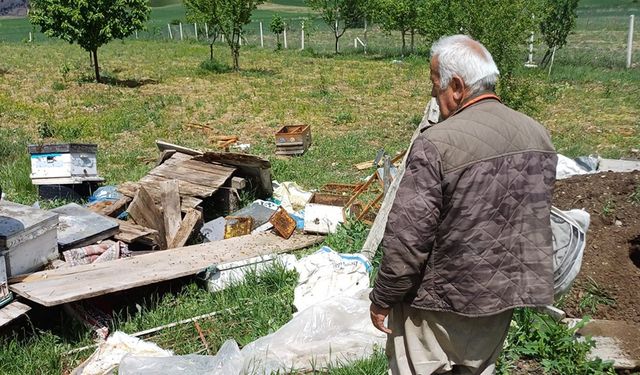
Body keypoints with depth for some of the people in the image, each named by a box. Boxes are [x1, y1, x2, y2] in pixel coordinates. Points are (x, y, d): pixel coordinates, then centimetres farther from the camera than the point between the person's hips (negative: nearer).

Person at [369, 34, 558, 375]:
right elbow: (536, 221, 11)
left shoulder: (437, 144, -23)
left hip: (441, 301, -6)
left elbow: (407, 238, -22)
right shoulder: (538, 135, 0)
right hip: (502, 297, 7)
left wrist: (382, 299, -9)